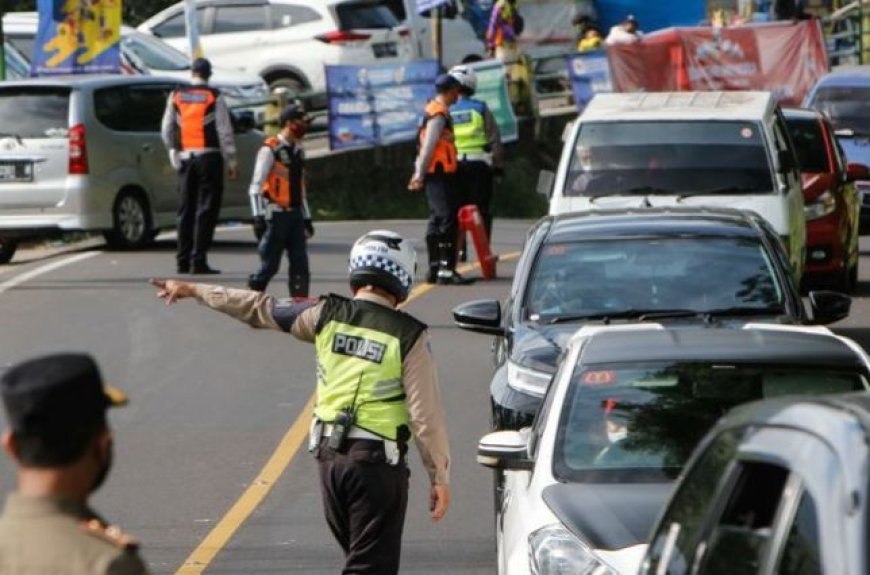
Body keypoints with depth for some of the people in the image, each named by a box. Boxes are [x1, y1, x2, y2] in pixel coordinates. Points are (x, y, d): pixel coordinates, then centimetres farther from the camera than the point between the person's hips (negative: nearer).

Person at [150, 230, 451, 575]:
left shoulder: (327, 315, 0)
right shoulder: (409, 336, -10)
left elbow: (260, 309, 8)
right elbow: (426, 414, -11)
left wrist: (192, 290, 20)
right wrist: (440, 477, -1)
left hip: (329, 455, 5)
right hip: (378, 461, -5)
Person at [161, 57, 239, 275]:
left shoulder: (176, 96, 7)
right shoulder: (214, 97, -6)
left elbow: (167, 130, 9)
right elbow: (224, 131, -6)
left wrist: (173, 151, 21)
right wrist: (231, 161, -1)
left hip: (185, 157, 4)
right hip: (209, 156, -4)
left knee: (185, 209, 12)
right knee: (206, 209, -3)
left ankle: (183, 260, 12)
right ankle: (198, 261, -9)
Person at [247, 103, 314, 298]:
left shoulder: (298, 151, 15)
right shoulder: (270, 150, -9)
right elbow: (256, 185, -13)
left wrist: (306, 218, 23)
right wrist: (258, 215, -20)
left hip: (295, 214, 7)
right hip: (276, 214, -7)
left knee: (300, 263, 0)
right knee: (270, 265, -4)